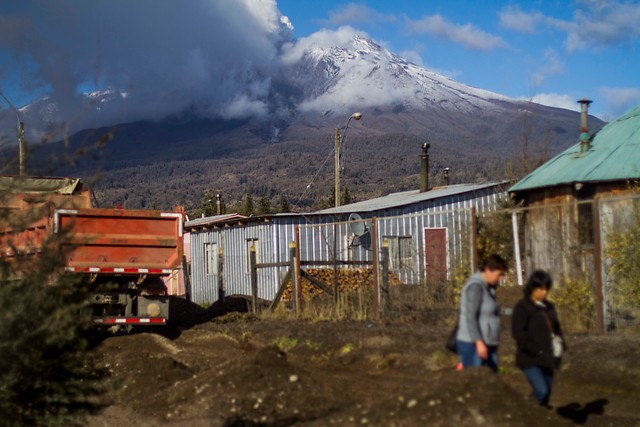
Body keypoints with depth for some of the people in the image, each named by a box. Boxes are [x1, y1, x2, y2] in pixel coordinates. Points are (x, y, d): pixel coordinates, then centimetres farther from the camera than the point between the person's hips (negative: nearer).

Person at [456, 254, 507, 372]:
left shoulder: (487, 287, 15)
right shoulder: (475, 286, -14)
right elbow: (470, 317, -22)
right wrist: (479, 343, -27)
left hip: (487, 345, 10)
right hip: (473, 344, -10)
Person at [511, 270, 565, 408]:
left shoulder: (549, 307, 13)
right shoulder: (522, 307, -9)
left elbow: (556, 328, 22)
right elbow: (518, 333, -15)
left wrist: (560, 344, 4)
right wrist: (536, 350, -19)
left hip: (546, 359, 7)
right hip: (530, 359, -7)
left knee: (546, 392, 8)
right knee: (541, 391, -19)